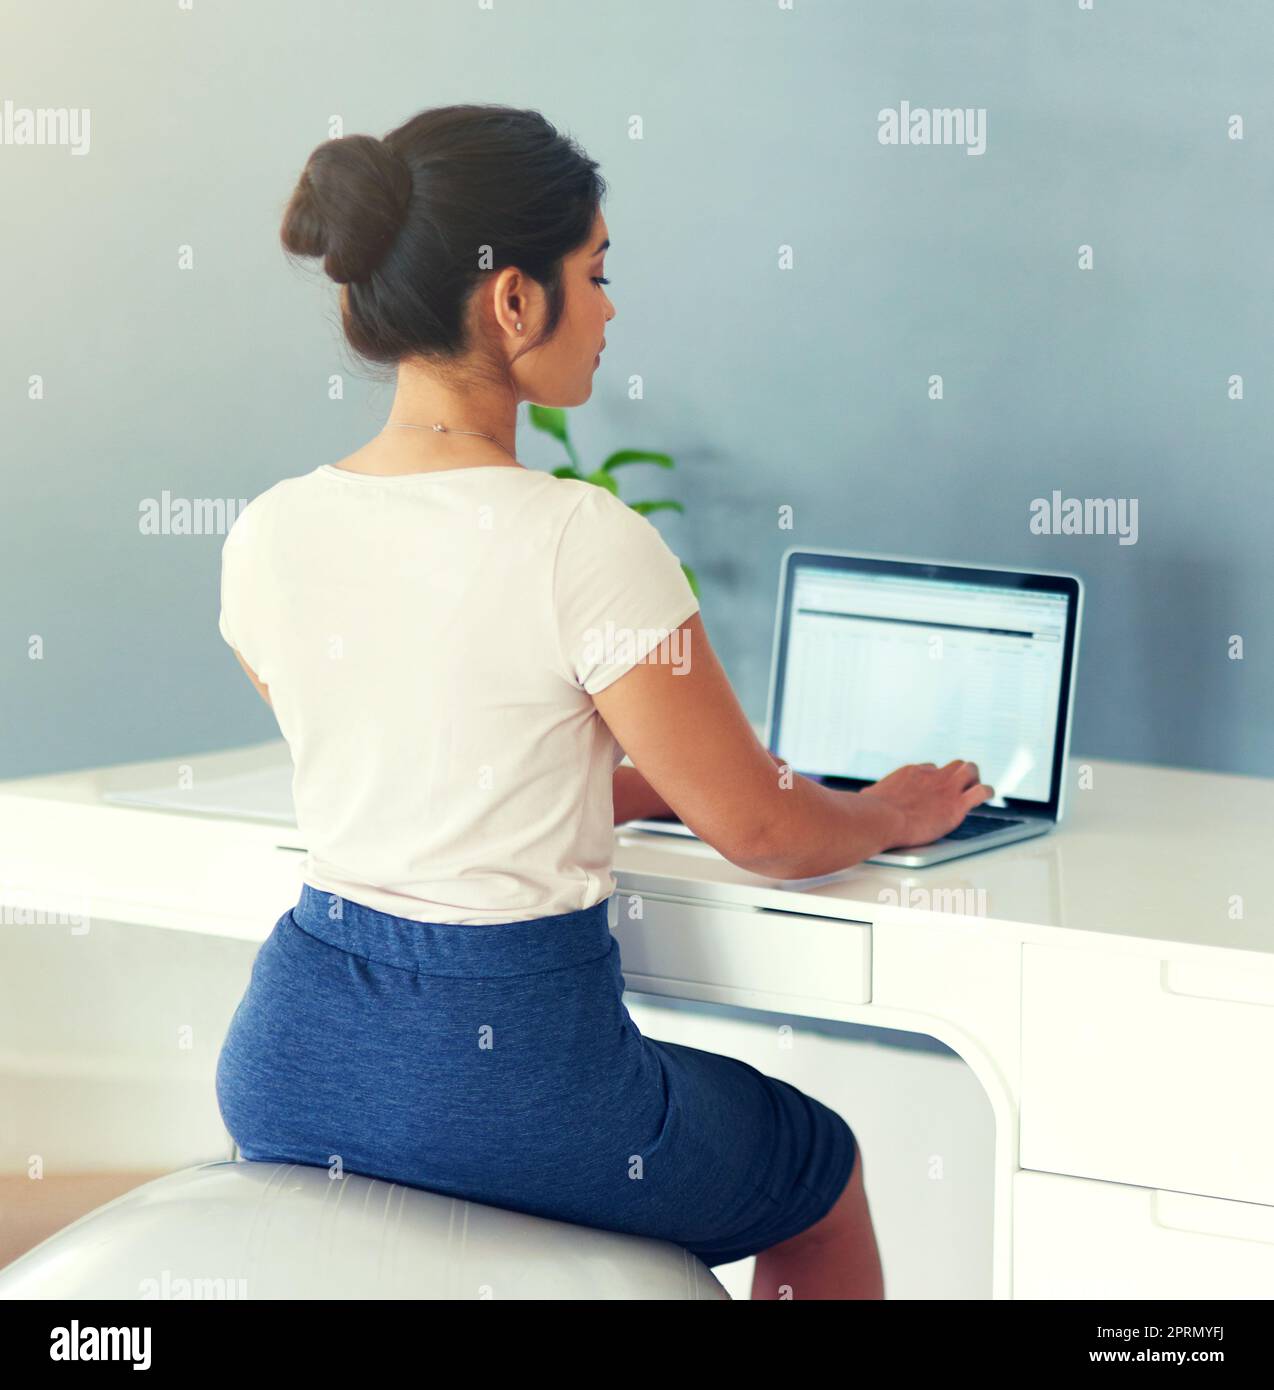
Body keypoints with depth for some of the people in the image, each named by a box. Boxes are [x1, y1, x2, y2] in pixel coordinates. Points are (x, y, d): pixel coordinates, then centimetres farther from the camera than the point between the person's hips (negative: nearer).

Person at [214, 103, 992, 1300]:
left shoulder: (269, 534, 0)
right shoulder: (584, 544, -19)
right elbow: (761, 833, -8)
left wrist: (649, 786, 25)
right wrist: (898, 811, 14)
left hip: (289, 1062, 6)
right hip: (501, 1060, -6)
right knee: (825, 1174, 25)